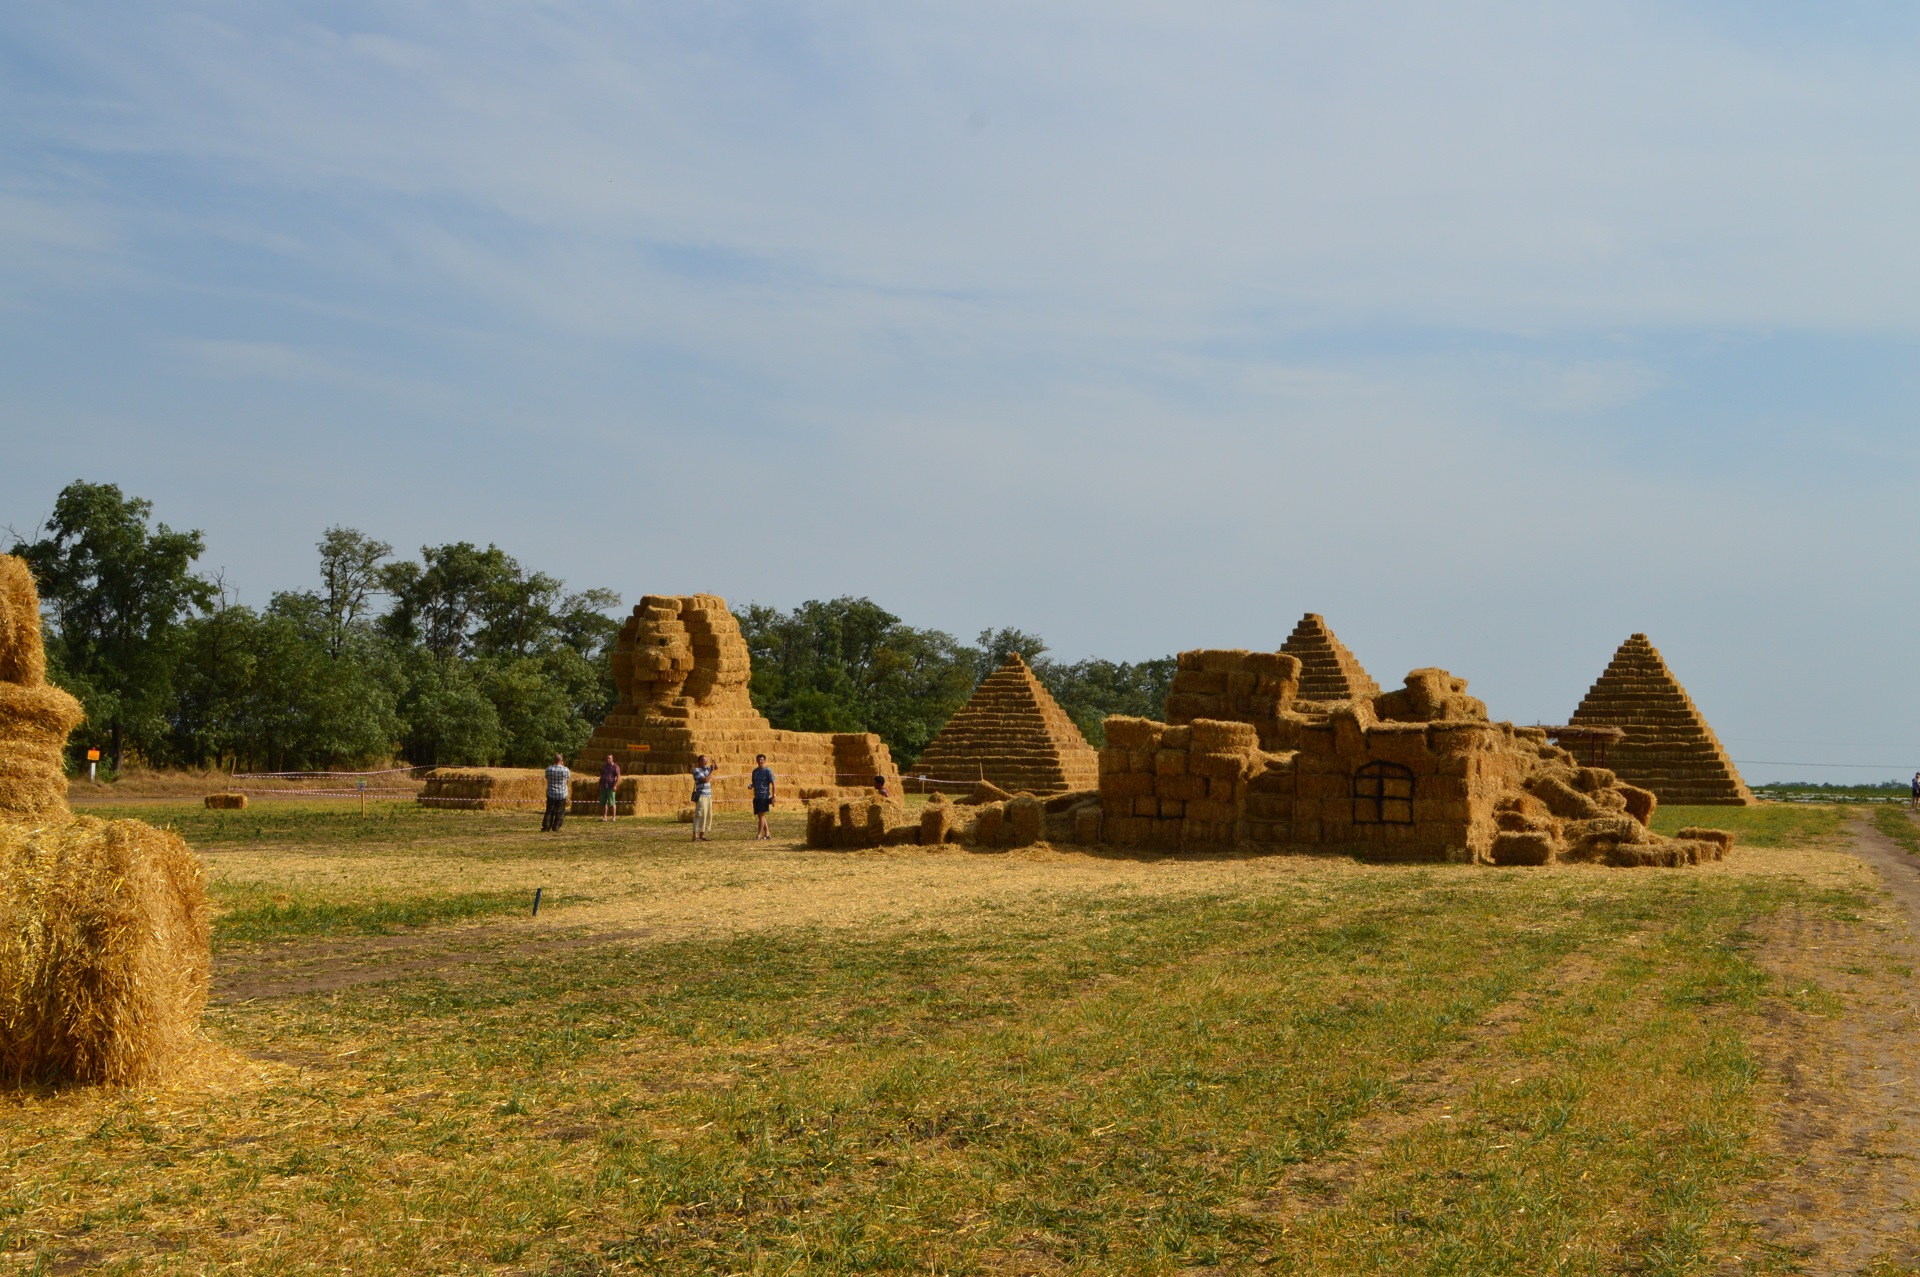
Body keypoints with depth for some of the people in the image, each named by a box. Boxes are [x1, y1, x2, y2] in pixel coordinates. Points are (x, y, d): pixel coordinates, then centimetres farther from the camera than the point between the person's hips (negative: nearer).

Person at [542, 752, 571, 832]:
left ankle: (545, 827, 5)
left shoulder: (548, 769, -6)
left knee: (549, 811, 9)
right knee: (559, 812, 8)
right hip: (562, 795, -1)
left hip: (551, 794, 1)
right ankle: (555, 828, 7)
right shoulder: (565, 770, -11)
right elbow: (568, 777, 9)